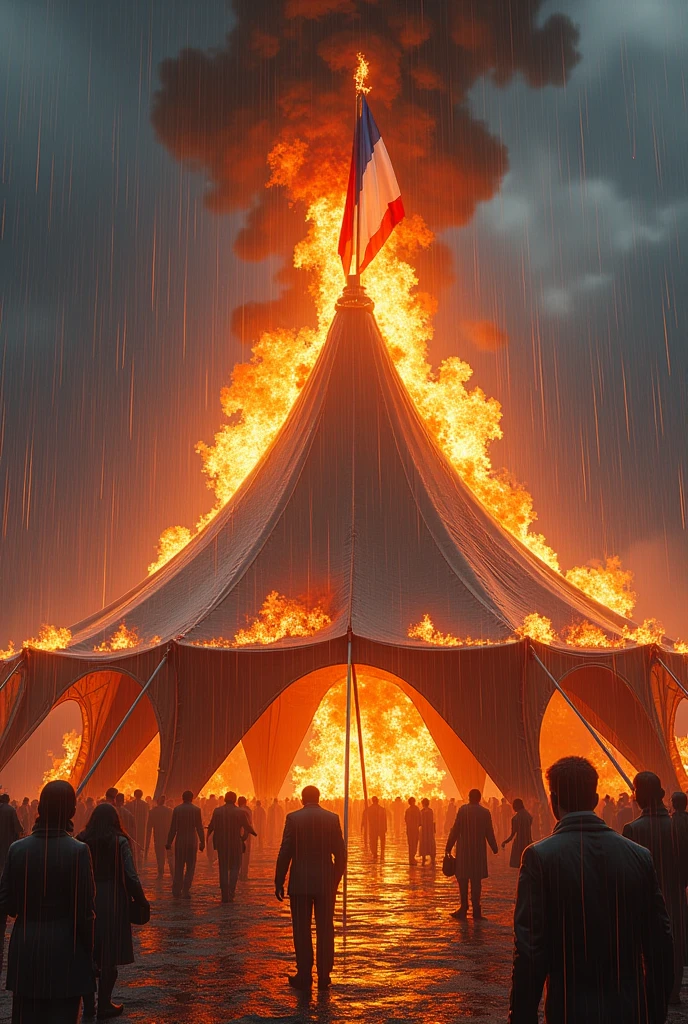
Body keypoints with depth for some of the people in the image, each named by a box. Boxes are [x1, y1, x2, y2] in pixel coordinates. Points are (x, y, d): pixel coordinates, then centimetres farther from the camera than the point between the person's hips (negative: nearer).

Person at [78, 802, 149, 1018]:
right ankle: (104, 1005, 13)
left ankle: (88, 1006, 18)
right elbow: (131, 877, -12)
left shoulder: (81, 840, -2)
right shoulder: (119, 842, -9)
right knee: (109, 955, 7)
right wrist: (141, 901, 0)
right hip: (112, 903, -3)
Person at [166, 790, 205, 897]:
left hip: (179, 841, 1)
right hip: (192, 841, -1)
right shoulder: (196, 810, -4)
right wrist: (202, 842, 2)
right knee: (190, 867, 5)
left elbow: (173, 827, -1)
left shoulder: (177, 809, -1)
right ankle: (186, 891, 0)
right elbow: (199, 827, -3)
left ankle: (176, 890, 13)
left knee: (178, 867, 12)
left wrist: (169, 842, 4)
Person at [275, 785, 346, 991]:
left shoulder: (293, 818, -5)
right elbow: (340, 853, 2)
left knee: (302, 930, 6)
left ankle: (304, 976, 8)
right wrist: (336, 879, 14)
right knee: (325, 930, 9)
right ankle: (324, 976, 12)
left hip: (300, 882, -2)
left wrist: (279, 882, 0)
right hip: (326, 882, 2)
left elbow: (285, 852, -7)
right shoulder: (332, 818, 1)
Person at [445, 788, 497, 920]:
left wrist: (449, 847, -1)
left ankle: (464, 908, 4)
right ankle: (476, 910, 6)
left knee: (463, 879, 6)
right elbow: (489, 833, 4)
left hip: (464, 850, -2)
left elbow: (455, 830, -7)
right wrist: (494, 848, 17)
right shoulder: (485, 812, 0)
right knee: (476, 880, 7)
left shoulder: (463, 810, -7)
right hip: (479, 850, 2)